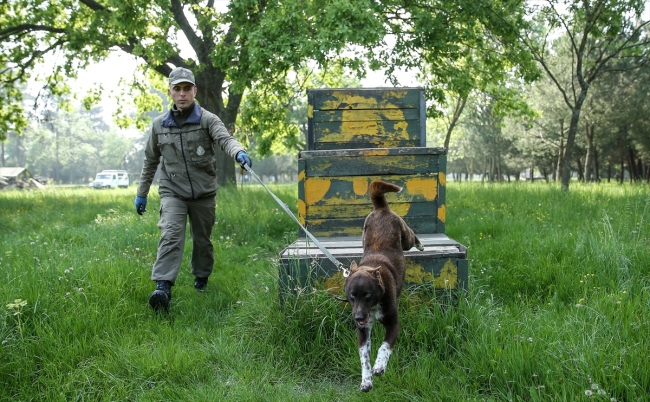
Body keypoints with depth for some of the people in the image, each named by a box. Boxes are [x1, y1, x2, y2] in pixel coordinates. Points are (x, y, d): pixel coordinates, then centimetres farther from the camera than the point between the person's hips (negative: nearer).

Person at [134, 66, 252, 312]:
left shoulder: (207, 120, -6)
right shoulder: (159, 125, 3)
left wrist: (238, 152, -49)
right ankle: (162, 287, -26)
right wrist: (141, 193, 16)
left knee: (202, 239, 13)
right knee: (171, 236, -18)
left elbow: (225, 139, -25)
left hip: (204, 193, 0)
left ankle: (201, 278, 36)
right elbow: (150, 161, 14)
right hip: (173, 193, 0)